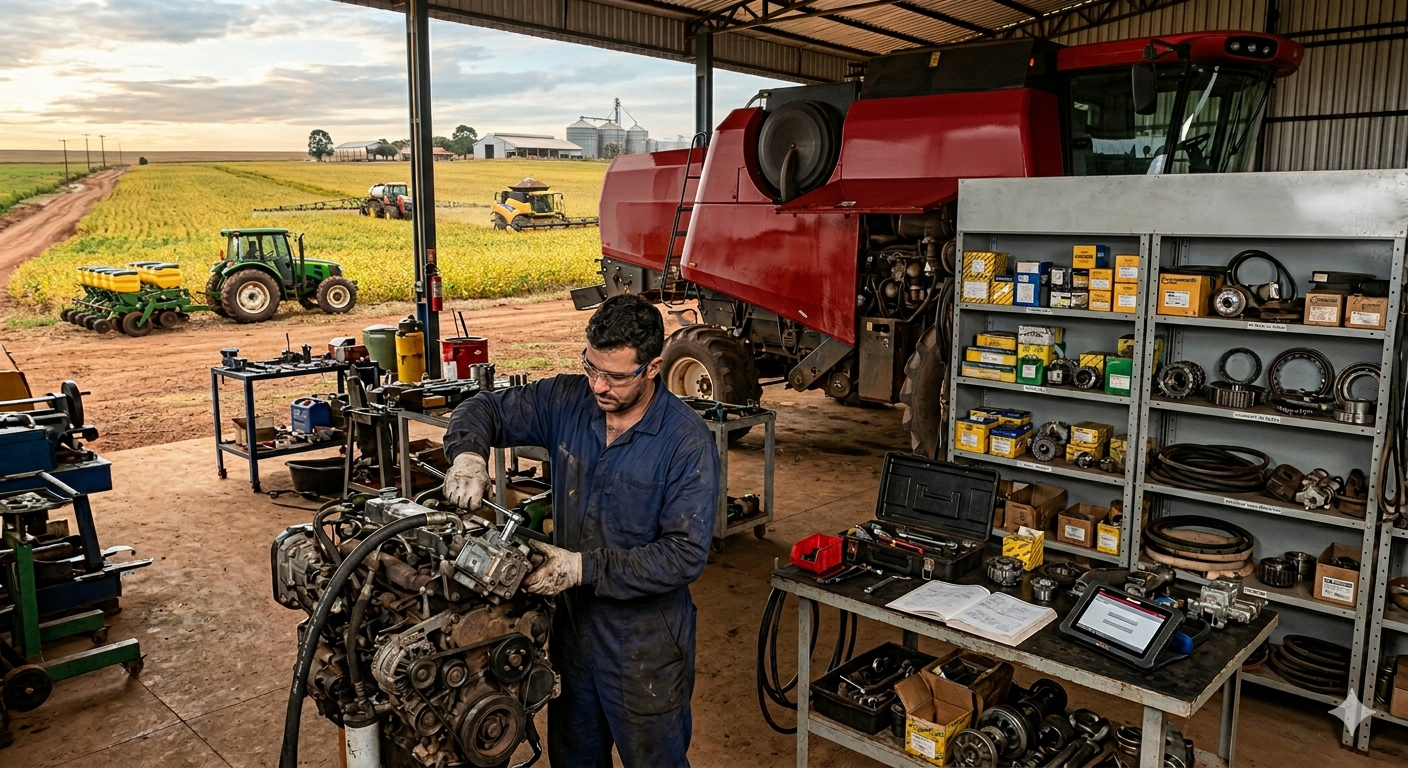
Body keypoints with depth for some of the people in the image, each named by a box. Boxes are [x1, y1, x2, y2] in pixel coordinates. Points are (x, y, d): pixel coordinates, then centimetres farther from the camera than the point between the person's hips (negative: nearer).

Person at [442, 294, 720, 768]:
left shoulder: (688, 442, -21)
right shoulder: (567, 401, -7)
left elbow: (686, 554, -23)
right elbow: (485, 411, 4)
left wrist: (585, 569, -28)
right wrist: (468, 453, -19)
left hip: (645, 644, -5)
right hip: (571, 623, 5)